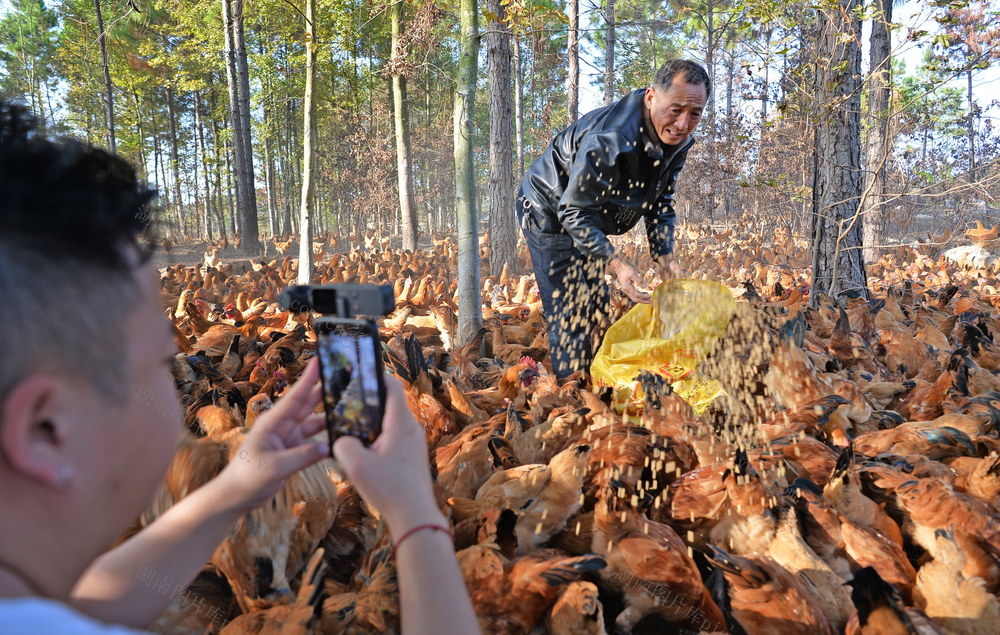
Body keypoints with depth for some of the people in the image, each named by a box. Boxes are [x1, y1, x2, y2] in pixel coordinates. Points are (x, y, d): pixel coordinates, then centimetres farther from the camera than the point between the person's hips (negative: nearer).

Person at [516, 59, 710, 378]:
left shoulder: (678, 140, -9)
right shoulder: (610, 140, -36)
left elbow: (660, 203, 2)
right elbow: (575, 212, -31)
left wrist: (664, 258, -12)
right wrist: (615, 264, -38)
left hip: (587, 219, 9)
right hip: (550, 216, -8)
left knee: (598, 307, 13)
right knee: (571, 315, -12)